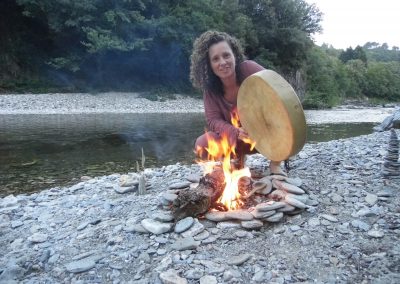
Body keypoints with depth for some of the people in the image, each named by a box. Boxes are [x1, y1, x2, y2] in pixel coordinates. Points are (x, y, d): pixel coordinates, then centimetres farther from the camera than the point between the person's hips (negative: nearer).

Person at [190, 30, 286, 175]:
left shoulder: (250, 69, -21)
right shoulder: (210, 88, -12)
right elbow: (213, 120, -17)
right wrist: (237, 132, -36)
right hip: (235, 139, 2)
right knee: (202, 145, -20)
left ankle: (275, 165, -9)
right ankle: (238, 158, 8)